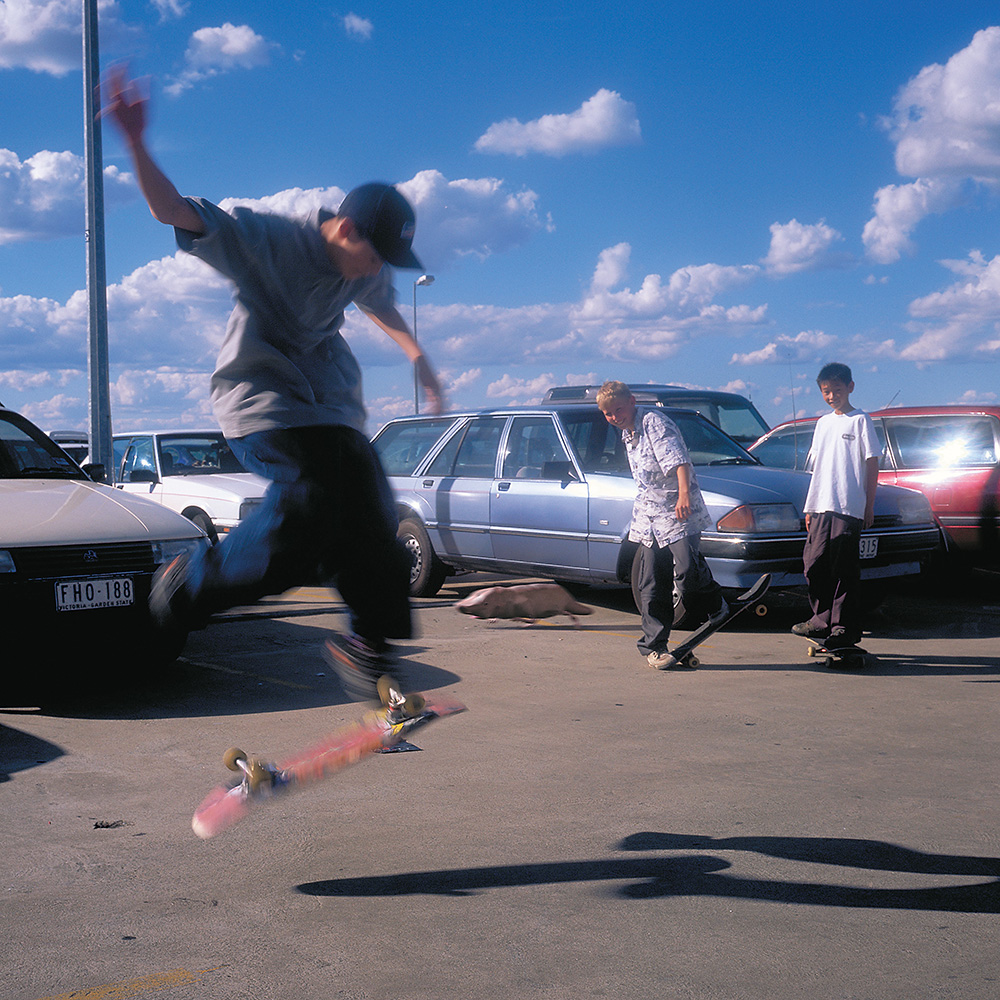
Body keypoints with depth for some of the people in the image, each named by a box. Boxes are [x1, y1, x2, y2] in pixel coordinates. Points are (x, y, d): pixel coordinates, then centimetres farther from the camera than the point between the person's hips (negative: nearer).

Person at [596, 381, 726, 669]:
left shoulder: (654, 422, -8)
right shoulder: (627, 435, 20)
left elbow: (678, 460, -21)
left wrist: (684, 494, -35)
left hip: (678, 514, -7)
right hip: (649, 519, 8)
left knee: (687, 572, -20)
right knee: (652, 586, 3)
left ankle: (714, 604, 10)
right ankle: (654, 646, 9)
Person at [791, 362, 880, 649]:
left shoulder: (860, 420, 0)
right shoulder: (823, 423, 18)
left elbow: (872, 465, -1)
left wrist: (869, 506, -6)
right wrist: (810, 507, 16)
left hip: (849, 508, -6)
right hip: (821, 507, 6)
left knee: (845, 571, -5)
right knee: (815, 565, 3)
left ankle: (845, 630, 0)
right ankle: (822, 621, 15)